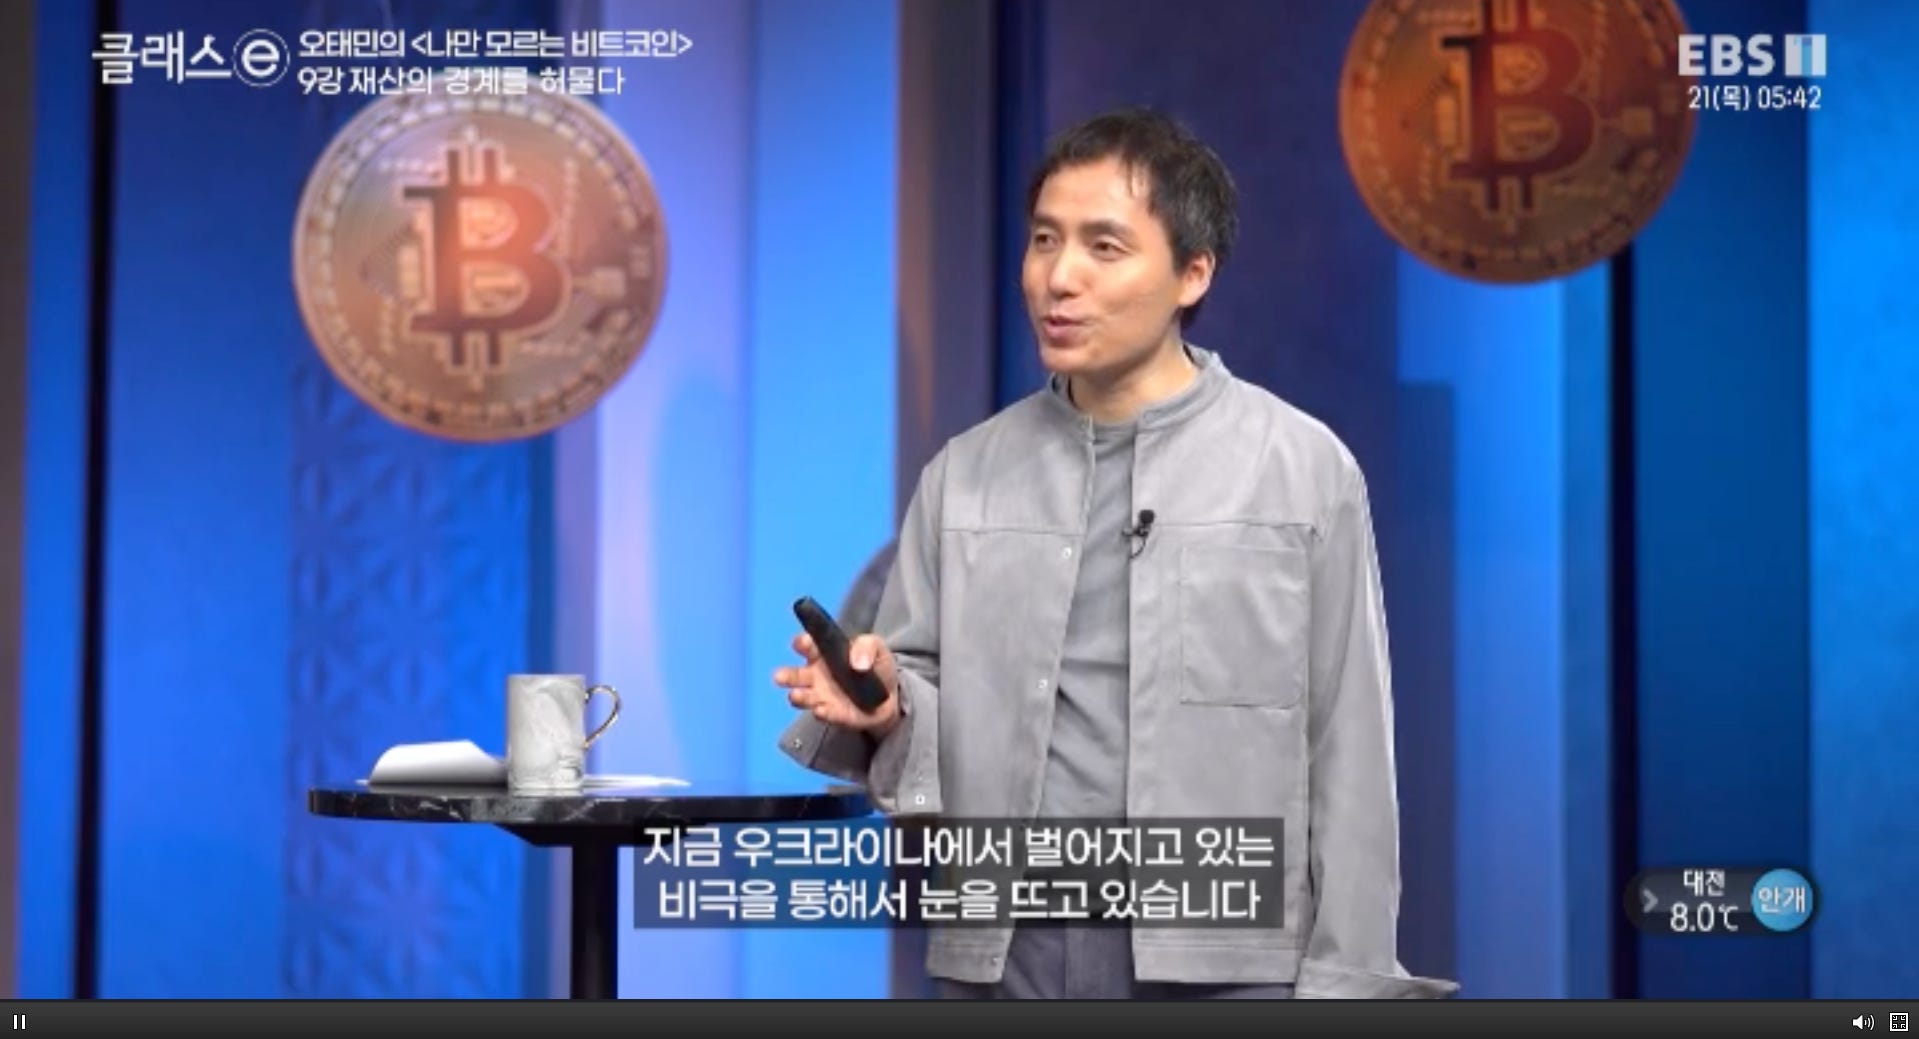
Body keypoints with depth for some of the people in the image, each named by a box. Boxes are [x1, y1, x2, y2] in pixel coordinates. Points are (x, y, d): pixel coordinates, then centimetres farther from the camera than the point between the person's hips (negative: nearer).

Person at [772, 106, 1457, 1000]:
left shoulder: (1304, 470, 0)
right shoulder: (964, 476, 8)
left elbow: (1349, 758, -1)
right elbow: (926, 720, 11)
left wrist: (1341, 983, -4)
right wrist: (884, 707, -13)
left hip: (1216, 964, -3)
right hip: (999, 954, 3)